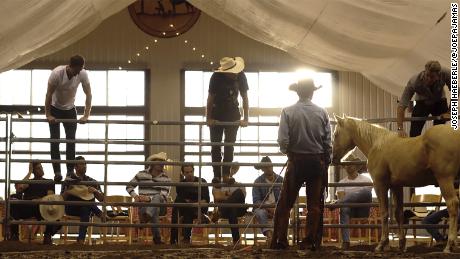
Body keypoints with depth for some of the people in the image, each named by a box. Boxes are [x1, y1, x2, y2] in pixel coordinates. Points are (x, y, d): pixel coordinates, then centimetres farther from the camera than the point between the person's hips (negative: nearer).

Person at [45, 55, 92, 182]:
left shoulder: (83, 74, -22)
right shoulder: (57, 73, -30)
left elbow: (88, 95, -16)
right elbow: (49, 94, -22)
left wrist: (86, 116, -21)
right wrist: (48, 115, -22)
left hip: (70, 109, 3)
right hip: (55, 108, -2)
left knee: (71, 139, -3)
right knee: (55, 139, -7)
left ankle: (70, 171, 1)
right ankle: (57, 171, -5)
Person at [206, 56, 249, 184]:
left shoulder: (240, 76, -14)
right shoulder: (216, 77, -21)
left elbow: (244, 98, -8)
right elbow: (210, 98, -14)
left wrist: (245, 118, -11)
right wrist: (208, 118, -13)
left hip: (233, 115, 1)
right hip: (216, 115, -1)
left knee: (229, 146, 0)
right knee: (216, 146, -2)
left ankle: (226, 174, 4)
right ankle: (216, 175, 2)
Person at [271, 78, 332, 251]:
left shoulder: (288, 112, -9)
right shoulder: (322, 113, -3)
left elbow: (283, 141, -14)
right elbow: (328, 143, -2)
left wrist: (287, 151, 8)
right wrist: (326, 163, 10)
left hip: (296, 161, -1)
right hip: (318, 161, 1)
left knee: (285, 203, 7)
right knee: (315, 204, 9)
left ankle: (279, 240, 6)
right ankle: (311, 241, 8)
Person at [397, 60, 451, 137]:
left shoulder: (445, 74, -34)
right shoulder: (414, 81, -37)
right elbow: (402, 105, -38)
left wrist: (449, 112, -19)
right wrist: (400, 128, -45)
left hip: (440, 103, 1)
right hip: (422, 103, -1)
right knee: (414, 134, -12)